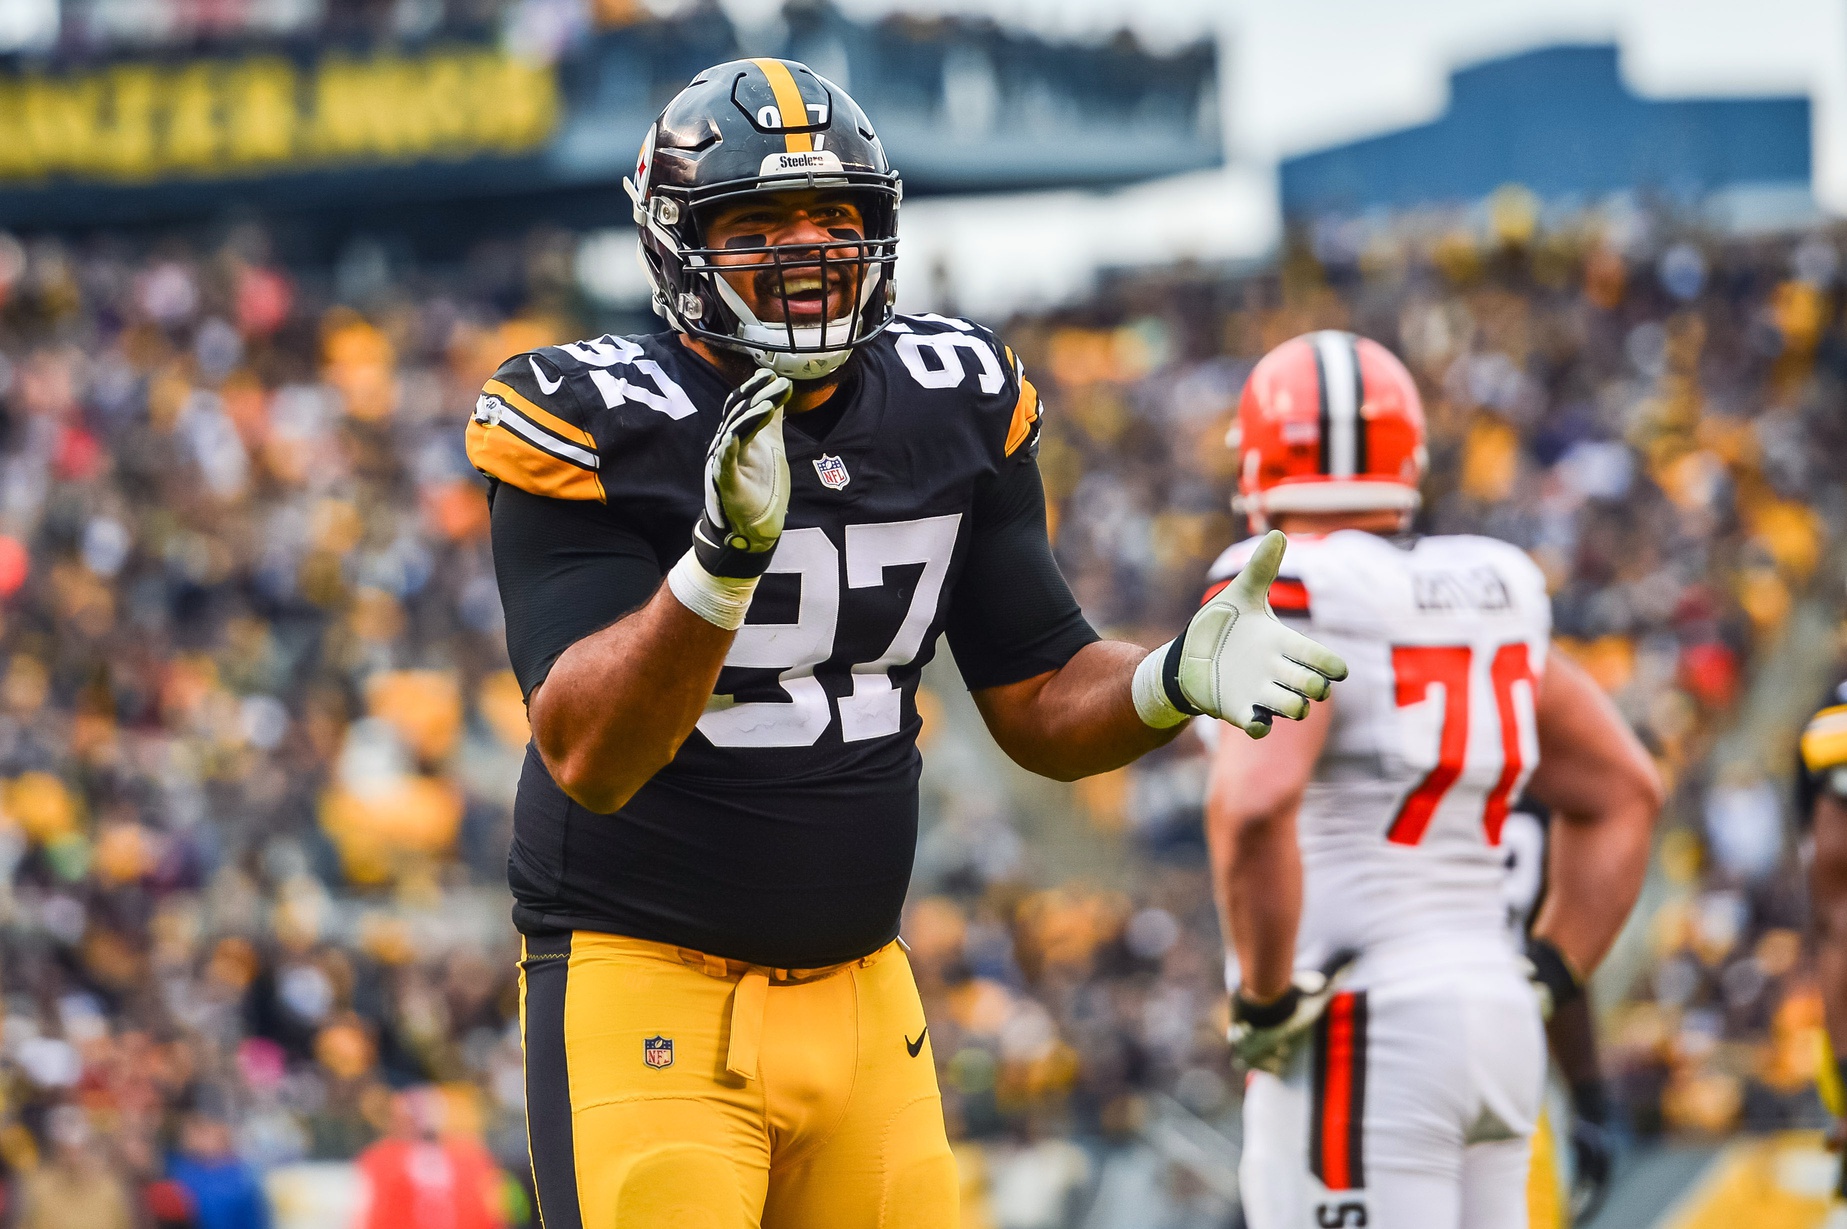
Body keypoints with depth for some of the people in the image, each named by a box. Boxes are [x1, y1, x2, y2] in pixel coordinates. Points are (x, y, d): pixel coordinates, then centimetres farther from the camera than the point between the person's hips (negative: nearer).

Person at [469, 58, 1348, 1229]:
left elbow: (1043, 703, 11)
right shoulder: (598, 425, -10)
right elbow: (588, 759, -19)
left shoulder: (955, 407, 6)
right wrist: (722, 558, -33)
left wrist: (1176, 677, -10)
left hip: (860, 989, 5)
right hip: (646, 986, -5)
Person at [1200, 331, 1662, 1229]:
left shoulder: (1290, 597, -11)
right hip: (1491, 1013, 7)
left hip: (1360, 1043, -7)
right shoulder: (1485, 595, 12)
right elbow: (1623, 793, 19)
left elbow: (1253, 803, -27)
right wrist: (1545, 986, 17)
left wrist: (1265, 998, -15)